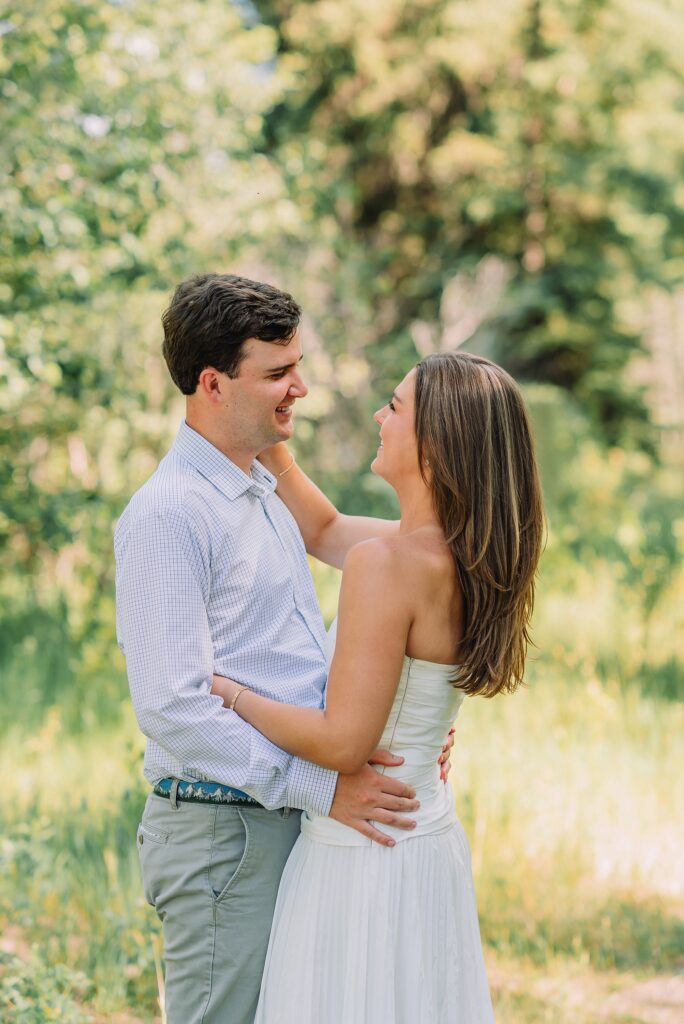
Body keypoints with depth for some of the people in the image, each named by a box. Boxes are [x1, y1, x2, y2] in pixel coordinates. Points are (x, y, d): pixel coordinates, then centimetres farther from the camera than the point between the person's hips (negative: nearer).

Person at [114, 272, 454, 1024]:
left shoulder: (265, 493, 15)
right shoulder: (168, 513, -15)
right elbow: (171, 706, -23)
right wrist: (318, 785, -23)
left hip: (285, 816, 9)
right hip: (221, 830, -9)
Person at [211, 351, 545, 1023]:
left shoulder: (390, 565, -23)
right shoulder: (461, 557, 3)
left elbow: (343, 743, -23)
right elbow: (322, 529, 20)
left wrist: (231, 694, -10)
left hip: (364, 855, -9)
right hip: (428, 838, 9)